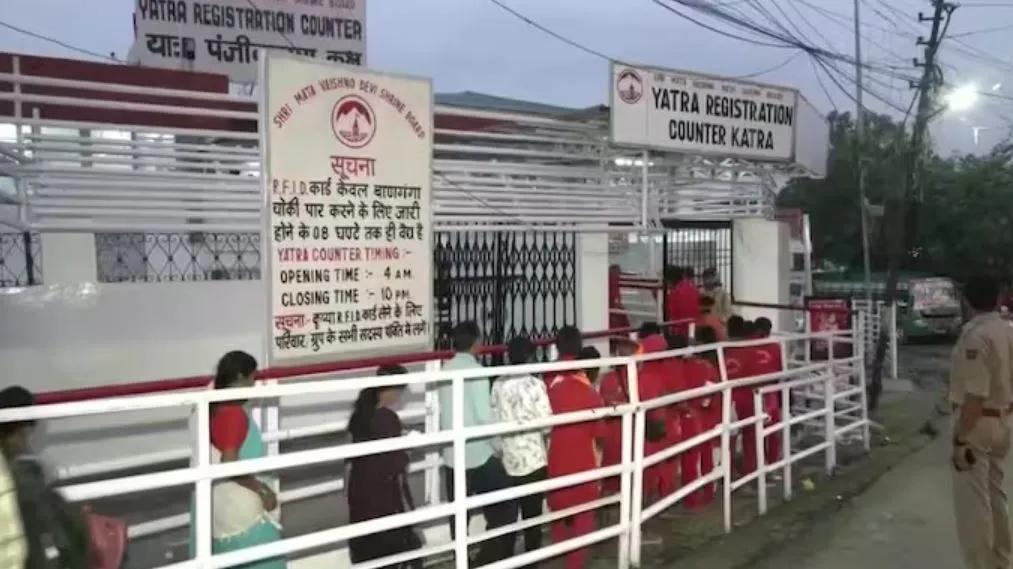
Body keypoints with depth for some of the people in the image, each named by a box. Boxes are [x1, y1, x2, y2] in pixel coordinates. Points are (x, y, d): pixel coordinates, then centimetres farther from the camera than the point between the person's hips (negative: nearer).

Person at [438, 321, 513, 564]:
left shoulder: (445, 370, 4)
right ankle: (486, 562, 4)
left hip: (452, 456, 6)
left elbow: (443, 412, 6)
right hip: (479, 455, -6)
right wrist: (499, 446, -4)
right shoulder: (476, 370, -14)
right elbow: (485, 416, -17)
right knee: (504, 511, 8)